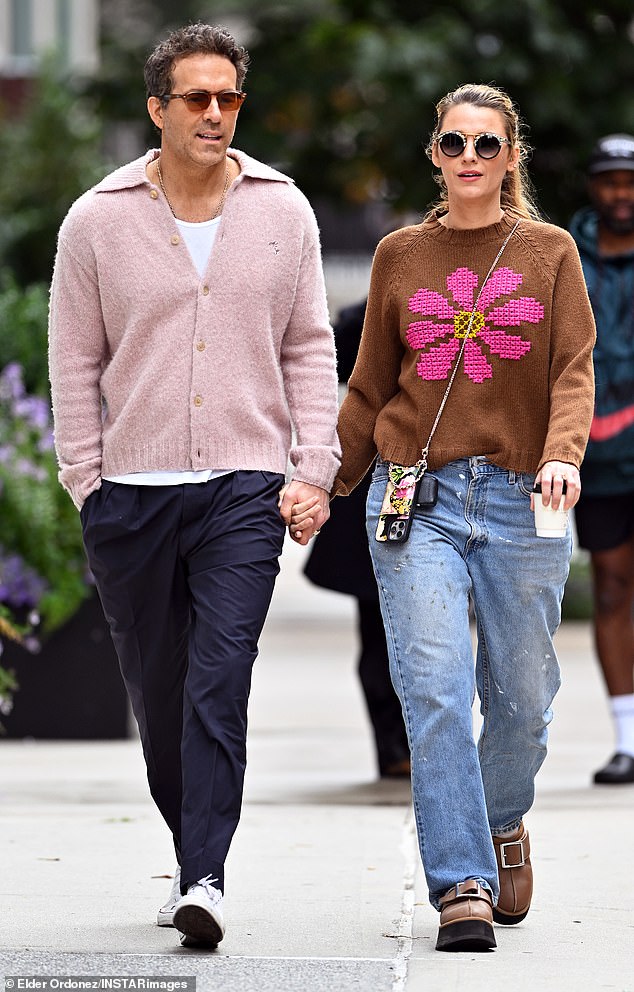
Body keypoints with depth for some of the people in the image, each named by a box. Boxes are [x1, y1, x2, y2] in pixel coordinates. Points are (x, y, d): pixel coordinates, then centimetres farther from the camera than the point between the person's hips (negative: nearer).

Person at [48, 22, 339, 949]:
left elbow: (310, 346, 11)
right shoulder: (98, 220, 3)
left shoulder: (283, 211, 6)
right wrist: (85, 481, 1)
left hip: (245, 488, -1)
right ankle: (194, 853, 25)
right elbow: (75, 360, 7)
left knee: (220, 683, -14)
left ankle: (204, 880, -18)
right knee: (158, 691, 8)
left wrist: (314, 467, 3)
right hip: (130, 493, 1)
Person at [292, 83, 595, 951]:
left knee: (521, 695, 5)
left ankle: (504, 824, 35)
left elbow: (573, 371, 0)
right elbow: (371, 388, 17)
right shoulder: (400, 257, 12)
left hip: (521, 501, 0)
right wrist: (325, 487, 12)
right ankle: (462, 884, -13)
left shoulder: (550, 253, 8)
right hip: (415, 497, 0)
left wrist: (563, 455, -18)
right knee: (434, 688, -13)